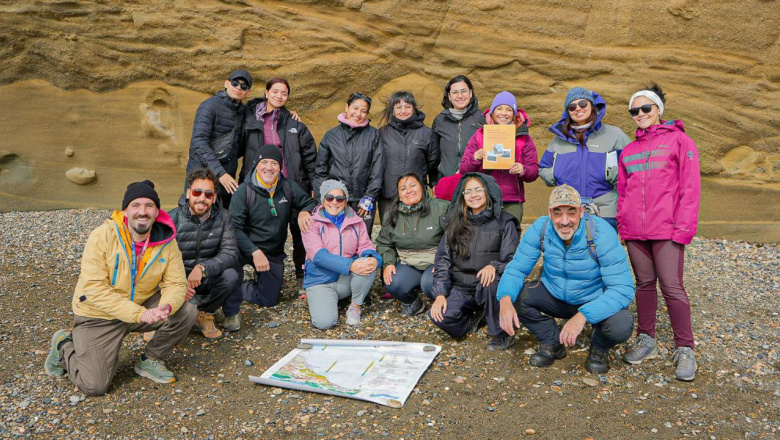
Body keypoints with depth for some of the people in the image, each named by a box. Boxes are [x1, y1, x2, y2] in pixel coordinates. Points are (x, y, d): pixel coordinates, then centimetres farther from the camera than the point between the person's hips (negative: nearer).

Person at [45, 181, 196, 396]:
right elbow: (94, 289, -26)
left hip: (144, 305, 4)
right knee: (94, 385, -9)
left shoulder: (166, 240, -12)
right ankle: (65, 346, 23)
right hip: (99, 315, -3)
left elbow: (176, 283, -9)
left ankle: (150, 360, 6)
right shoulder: (103, 236, -22)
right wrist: (139, 314, -34)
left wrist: (167, 306, -33)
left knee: (186, 312, -19)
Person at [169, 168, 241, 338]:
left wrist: (203, 268, -35)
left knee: (231, 275, -29)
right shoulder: (173, 218, -13)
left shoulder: (222, 217, -8)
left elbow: (231, 253, -18)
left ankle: (205, 312, -2)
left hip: (209, 279, 2)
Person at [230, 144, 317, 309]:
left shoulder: (288, 187, -4)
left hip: (274, 253, 4)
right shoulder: (245, 190, -15)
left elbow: (309, 202, 7)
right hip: (247, 248, -4)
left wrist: (304, 212, -18)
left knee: (270, 300, 12)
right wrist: (254, 252, -27)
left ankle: (238, 288, 37)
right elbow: (235, 226, -17)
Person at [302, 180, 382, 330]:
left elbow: (365, 246, -3)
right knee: (324, 322, -26)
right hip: (321, 281, -2)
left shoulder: (356, 222, 6)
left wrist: (373, 259, -30)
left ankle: (355, 307, -6)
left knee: (368, 263, -29)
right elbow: (318, 255, -18)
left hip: (347, 279, 3)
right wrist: (350, 265, -32)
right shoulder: (312, 223, -6)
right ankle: (331, 300, 10)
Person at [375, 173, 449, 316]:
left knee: (430, 284, -33)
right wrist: (388, 263, -6)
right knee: (393, 284, -25)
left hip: (435, 262, -3)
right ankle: (412, 303, 10)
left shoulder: (441, 208, -9)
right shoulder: (391, 216, 5)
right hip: (408, 264, 4)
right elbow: (384, 244, 13)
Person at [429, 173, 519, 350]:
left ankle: (502, 334, -13)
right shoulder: (455, 223, 8)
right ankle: (475, 317, 8)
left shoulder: (504, 222, 0)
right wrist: (440, 294, -9)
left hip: (489, 285, -2)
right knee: (439, 316, -25)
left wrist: (494, 266, -30)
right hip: (461, 288, 3)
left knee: (490, 283, -37)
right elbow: (443, 260, 3)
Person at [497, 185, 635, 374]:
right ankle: (552, 342, 5)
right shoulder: (540, 228, -17)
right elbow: (516, 268, -13)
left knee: (621, 325, -34)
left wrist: (583, 315, -44)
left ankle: (599, 348, 6)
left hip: (594, 301, -3)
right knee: (513, 295, -21)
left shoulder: (602, 233, -26)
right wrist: (505, 300, -36)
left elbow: (623, 289, -29)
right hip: (554, 296, 3)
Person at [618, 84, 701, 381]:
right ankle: (646, 340, 21)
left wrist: (684, 226, -11)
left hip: (666, 230, -4)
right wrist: (622, 223, 9)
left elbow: (690, 187, -4)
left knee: (672, 287, -5)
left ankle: (685, 349, 6)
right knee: (644, 284, 10)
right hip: (635, 232, 4)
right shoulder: (628, 150, 17)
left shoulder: (679, 141, 3)